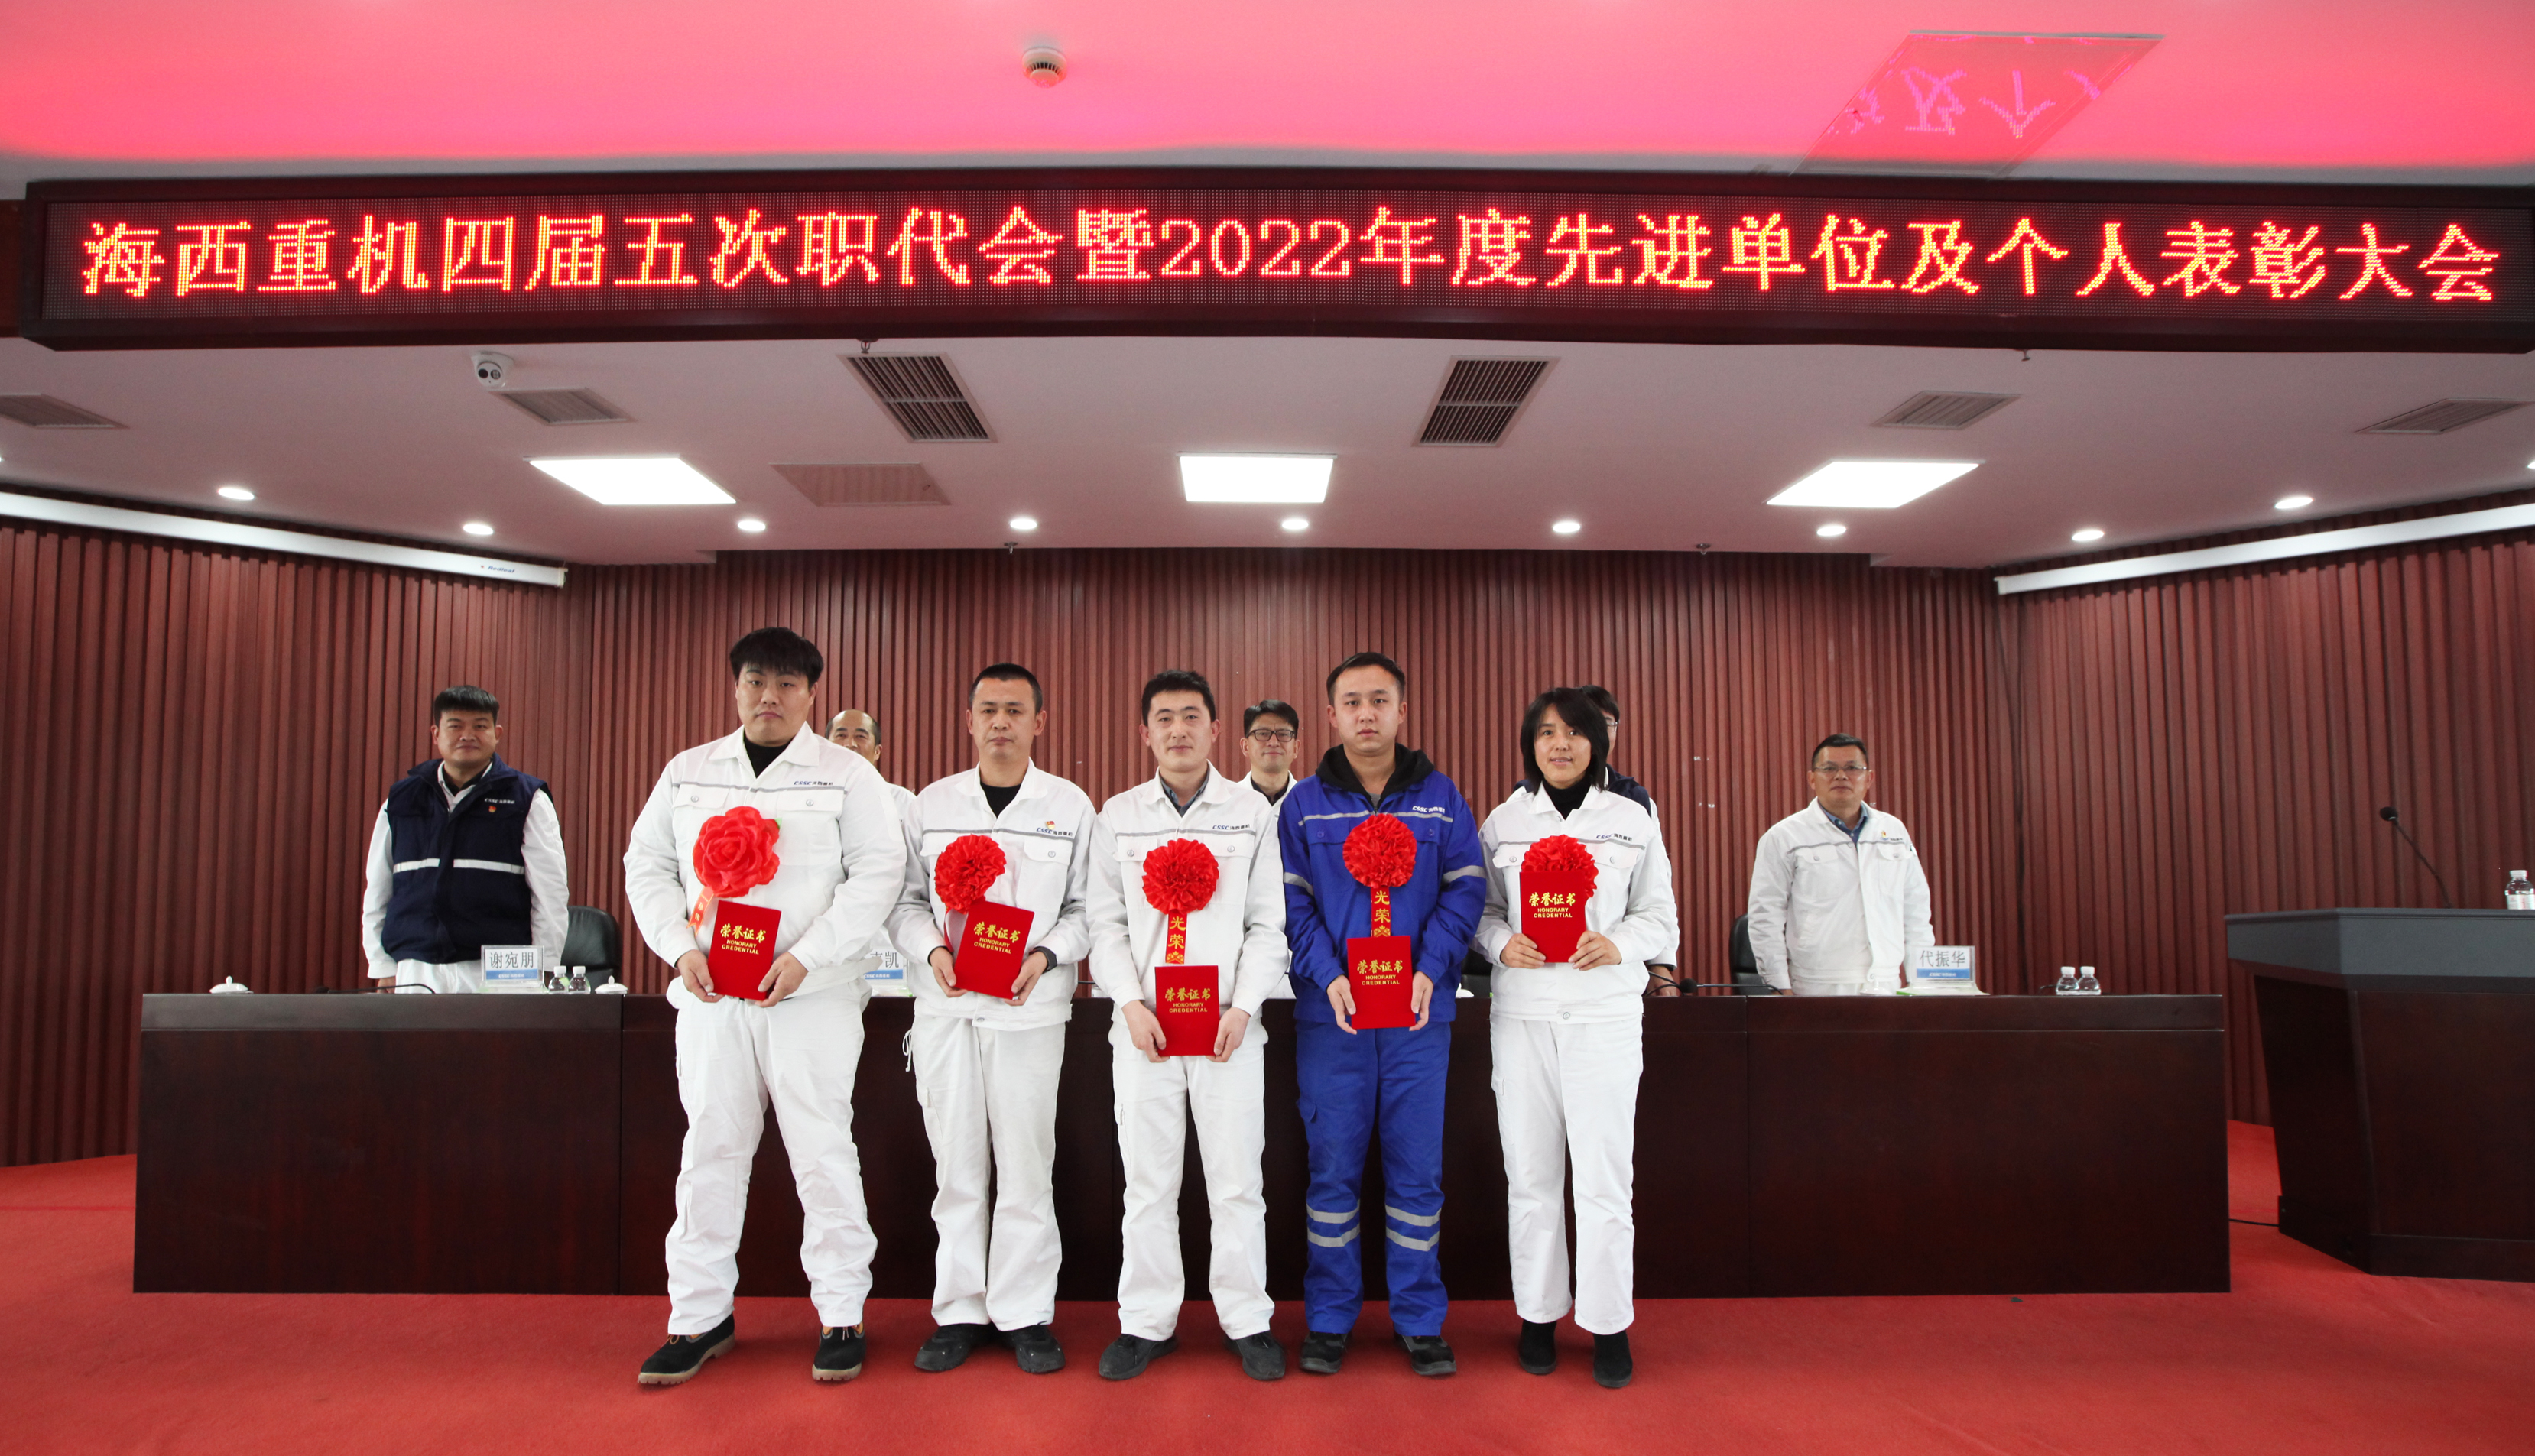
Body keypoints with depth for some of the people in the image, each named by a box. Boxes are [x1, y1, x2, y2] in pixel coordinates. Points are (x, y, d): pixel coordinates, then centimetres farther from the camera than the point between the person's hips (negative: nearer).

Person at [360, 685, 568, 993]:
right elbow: (377, 892, 18)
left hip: (495, 974, -3)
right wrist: (384, 969, 12)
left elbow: (550, 896, 1)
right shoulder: (401, 801, 14)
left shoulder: (527, 800, 4)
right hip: (416, 971, 3)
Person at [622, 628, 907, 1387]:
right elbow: (647, 864, 13)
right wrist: (680, 947, -3)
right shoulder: (687, 771, 14)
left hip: (812, 995, -3)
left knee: (823, 1151, 0)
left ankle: (841, 1316, 12)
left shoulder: (846, 774, 2)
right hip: (710, 994, 3)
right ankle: (701, 1317, 22)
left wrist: (805, 957, -14)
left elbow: (878, 871, -6)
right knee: (710, 1151, 8)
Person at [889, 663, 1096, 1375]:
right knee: (955, 1163, 7)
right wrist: (931, 950, -7)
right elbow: (905, 898, 11)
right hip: (945, 1004, 2)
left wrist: (1045, 956, -11)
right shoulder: (932, 802, 11)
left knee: (1027, 1163, 1)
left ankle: (1025, 1314, 13)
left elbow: (1086, 907, 5)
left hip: (1030, 1005, -1)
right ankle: (959, 1311, 18)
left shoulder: (1070, 806, 6)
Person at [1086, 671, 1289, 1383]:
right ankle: (1147, 1323, 20)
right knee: (1147, 1182, 7)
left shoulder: (1252, 811, 5)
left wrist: (1243, 1006, -8)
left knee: (1236, 1179, 4)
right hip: (1143, 1026, 1)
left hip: (1228, 1025, -1)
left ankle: (1247, 1321, 18)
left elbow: (1269, 921, 3)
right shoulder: (1118, 815, 8)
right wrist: (1131, 1003, -6)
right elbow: (1106, 923, 7)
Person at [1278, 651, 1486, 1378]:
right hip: (1330, 1010, 0)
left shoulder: (1440, 798, 7)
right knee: (1332, 1167, 6)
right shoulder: (1303, 804, 5)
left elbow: (1466, 887, 3)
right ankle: (1329, 1319, 20)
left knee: (1418, 1167, 6)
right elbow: (1290, 900, 1)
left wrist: (1429, 970, -10)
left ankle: (1420, 1321, 20)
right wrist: (1328, 975, -13)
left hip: (1419, 1008, 1)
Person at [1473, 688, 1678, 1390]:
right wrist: (1502, 943, -11)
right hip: (1522, 1011, 1)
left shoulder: (1633, 820, 5)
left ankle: (1608, 1324, 15)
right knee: (1530, 1172, 7)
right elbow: (1481, 907, 10)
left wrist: (1618, 944, -13)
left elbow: (1660, 916, 7)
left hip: (1605, 1009, -1)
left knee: (1604, 1174, 0)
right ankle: (1538, 1314, 22)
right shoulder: (1501, 822, 8)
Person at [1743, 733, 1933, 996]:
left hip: (1888, 987, 4)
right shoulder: (1783, 838, 1)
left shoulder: (1894, 831, 16)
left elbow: (1916, 912, 18)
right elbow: (1766, 921, -3)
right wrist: (1782, 990, -7)